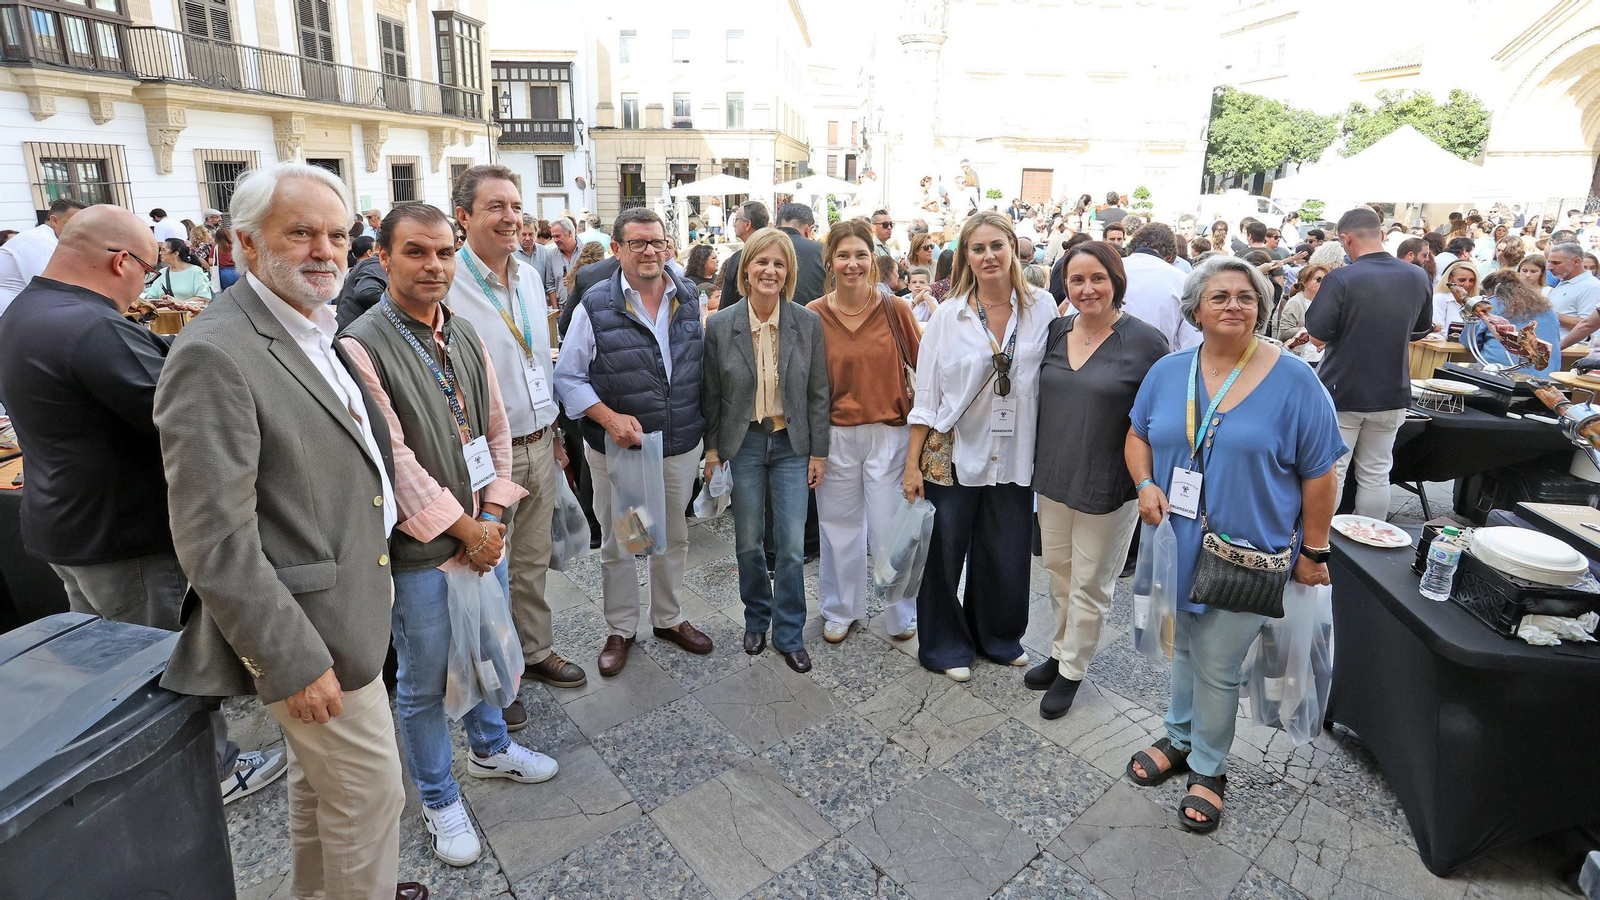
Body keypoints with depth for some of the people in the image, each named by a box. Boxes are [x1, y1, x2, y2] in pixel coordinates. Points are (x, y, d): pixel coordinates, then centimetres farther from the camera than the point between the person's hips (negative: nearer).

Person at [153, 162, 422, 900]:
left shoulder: (318, 331, 7)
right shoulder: (215, 354, -21)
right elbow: (213, 540, -23)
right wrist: (292, 659, -21)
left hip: (346, 602, 9)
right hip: (310, 629, -9)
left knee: (319, 777, 26)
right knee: (370, 792, 6)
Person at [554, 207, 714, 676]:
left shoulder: (689, 301, 2)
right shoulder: (596, 306, -9)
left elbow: (702, 368, 11)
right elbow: (569, 377, -7)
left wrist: (707, 429, 8)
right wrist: (609, 417, -21)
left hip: (681, 447, 3)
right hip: (618, 448, -3)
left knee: (673, 537, 18)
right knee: (617, 545, 12)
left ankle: (669, 618, 39)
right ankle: (620, 630, 32)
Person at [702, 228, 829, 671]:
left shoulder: (808, 323, -5)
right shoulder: (720, 325, -6)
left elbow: (818, 393, 0)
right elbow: (712, 394, 2)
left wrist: (819, 452, -1)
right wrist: (713, 447, 2)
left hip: (792, 443, 0)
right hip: (743, 443, 0)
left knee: (792, 546, 0)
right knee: (748, 542, 10)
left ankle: (789, 635, 19)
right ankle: (757, 620, 34)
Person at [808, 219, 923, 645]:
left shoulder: (895, 309, -5)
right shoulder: (814, 315, -3)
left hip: (889, 434, -1)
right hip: (835, 436, 1)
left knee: (891, 529, 6)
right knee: (840, 527, 13)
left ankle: (901, 613, 29)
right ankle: (841, 610, 34)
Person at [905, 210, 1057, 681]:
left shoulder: (1042, 308, 0)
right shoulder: (948, 315, -3)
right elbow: (926, 393, -3)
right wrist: (912, 463, -5)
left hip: (1014, 458, 2)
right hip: (954, 456, -1)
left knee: (1006, 558, 13)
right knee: (945, 555, 8)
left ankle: (999, 637, 38)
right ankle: (946, 645, 30)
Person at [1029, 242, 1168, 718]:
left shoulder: (1146, 342, -12)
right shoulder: (1055, 332, 2)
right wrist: (1037, 464, 9)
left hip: (1107, 486, -5)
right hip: (1052, 477, 5)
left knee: (1089, 583, 10)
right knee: (1058, 569, 19)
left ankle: (1071, 670, 28)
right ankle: (1060, 651, 39)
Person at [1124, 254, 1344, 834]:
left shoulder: (1293, 381, -10)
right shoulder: (1168, 371, 1)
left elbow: (1319, 474, -6)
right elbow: (1138, 436, 11)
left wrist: (1314, 551, -5)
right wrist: (1146, 484, -8)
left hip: (1248, 553, -4)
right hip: (1178, 545, 4)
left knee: (1217, 667, 7)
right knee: (1183, 649, 20)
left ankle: (1208, 769, 29)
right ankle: (1180, 740, 42)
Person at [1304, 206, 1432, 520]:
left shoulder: (1340, 279, -18)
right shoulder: (1418, 277, 1)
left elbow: (1318, 332, -16)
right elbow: (1421, 331, 13)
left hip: (1341, 393, -5)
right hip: (1391, 394, 5)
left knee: (1329, 474, 3)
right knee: (1376, 474, 13)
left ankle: (1321, 540, 10)